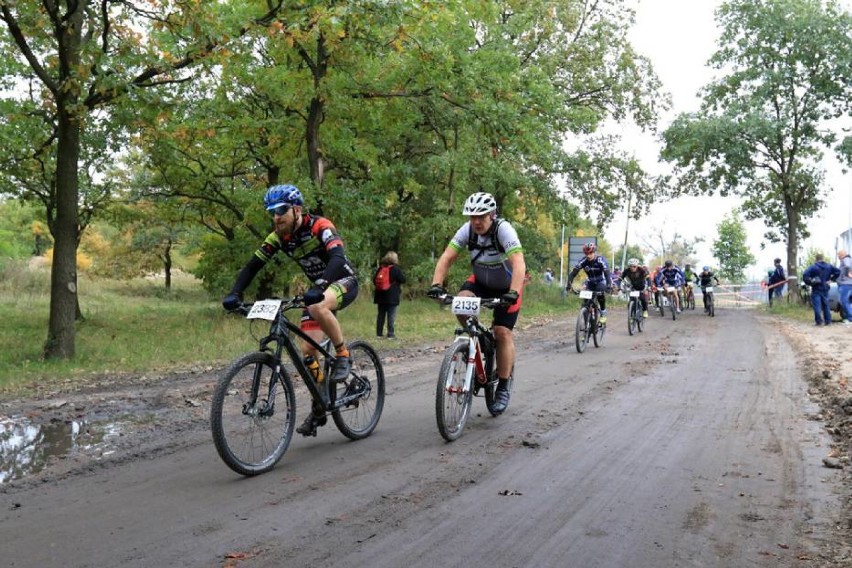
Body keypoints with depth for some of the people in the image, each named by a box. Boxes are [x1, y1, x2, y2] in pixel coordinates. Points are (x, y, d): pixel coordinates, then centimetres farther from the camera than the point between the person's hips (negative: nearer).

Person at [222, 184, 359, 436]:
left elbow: (338, 258, -40)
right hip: (318, 290, 6)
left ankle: (343, 355, -16)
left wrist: (319, 287, -55)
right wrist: (234, 293, -23)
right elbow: (253, 265, -7)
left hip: (344, 281, -6)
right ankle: (319, 408, 10)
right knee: (308, 350, -4)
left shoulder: (320, 226, -25)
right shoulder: (278, 237, -7)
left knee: (318, 308, -39)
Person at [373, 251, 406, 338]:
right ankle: (390, 334, -2)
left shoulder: (380, 268, 6)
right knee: (391, 316, -1)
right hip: (392, 297, -5)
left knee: (381, 315, 11)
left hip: (380, 296, 5)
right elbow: (403, 280, -7)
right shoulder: (396, 269, -9)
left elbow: (374, 279, 10)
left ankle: (379, 333, 13)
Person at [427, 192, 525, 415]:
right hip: (481, 280, 4)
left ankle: (503, 388, 1)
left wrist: (513, 293, -54)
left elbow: (519, 264, -40)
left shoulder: (503, 229, -30)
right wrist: (436, 285, -36)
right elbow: (446, 258, -22)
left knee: (503, 332, -11)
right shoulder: (467, 230, -19)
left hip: (507, 286, -3)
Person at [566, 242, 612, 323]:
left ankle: (603, 314, -13)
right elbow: (573, 272, -22)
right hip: (590, 282, 3)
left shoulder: (600, 260, -26)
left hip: (601, 281, -3)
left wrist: (609, 285, -50)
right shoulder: (583, 261, -19)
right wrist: (569, 284, -36)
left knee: (600, 293, -30)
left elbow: (607, 273, -35)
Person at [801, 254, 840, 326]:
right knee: (825, 305, 13)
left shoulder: (813, 267, -11)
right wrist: (831, 279, 5)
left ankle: (819, 321, -9)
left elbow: (805, 275, -22)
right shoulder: (828, 266, 4)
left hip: (816, 289, -5)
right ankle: (828, 321, 13)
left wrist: (810, 282, -9)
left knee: (816, 305, -4)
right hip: (825, 289, 5)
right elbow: (838, 271, 2)